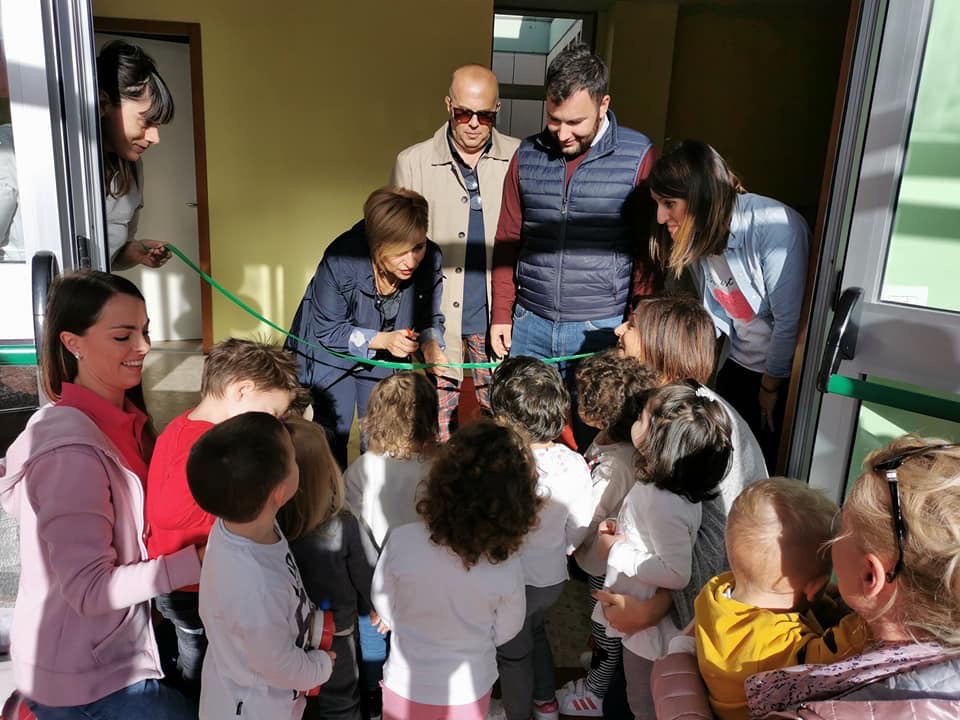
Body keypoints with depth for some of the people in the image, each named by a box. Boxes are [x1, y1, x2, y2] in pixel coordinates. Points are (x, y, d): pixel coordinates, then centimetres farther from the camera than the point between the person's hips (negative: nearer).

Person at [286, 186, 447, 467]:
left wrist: (430, 343, -31)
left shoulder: (430, 259, -24)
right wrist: (382, 339, -35)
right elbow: (327, 330, -22)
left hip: (382, 353, 3)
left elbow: (430, 317, -8)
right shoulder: (340, 261, -35)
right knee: (333, 431, -2)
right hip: (332, 351, -3)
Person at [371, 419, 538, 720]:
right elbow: (505, 632, -8)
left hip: (407, 685, 0)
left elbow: (384, 608, -10)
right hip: (469, 690, 1)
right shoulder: (508, 566, -27)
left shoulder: (402, 542, -29)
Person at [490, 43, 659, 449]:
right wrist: (501, 315, 8)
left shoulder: (639, 157, -6)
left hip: (601, 329, -3)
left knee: (592, 442, 9)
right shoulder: (527, 155, 5)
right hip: (529, 324, 3)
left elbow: (650, 250, -4)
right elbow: (507, 242, 10)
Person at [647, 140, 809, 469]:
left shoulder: (776, 228, -28)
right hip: (738, 367, 6)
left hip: (785, 373, -6)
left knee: (771, 463, 6)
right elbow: (716, 315, -1)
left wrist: (771, 385, -10)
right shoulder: (698, 235, -6)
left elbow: (789, 320, -22)